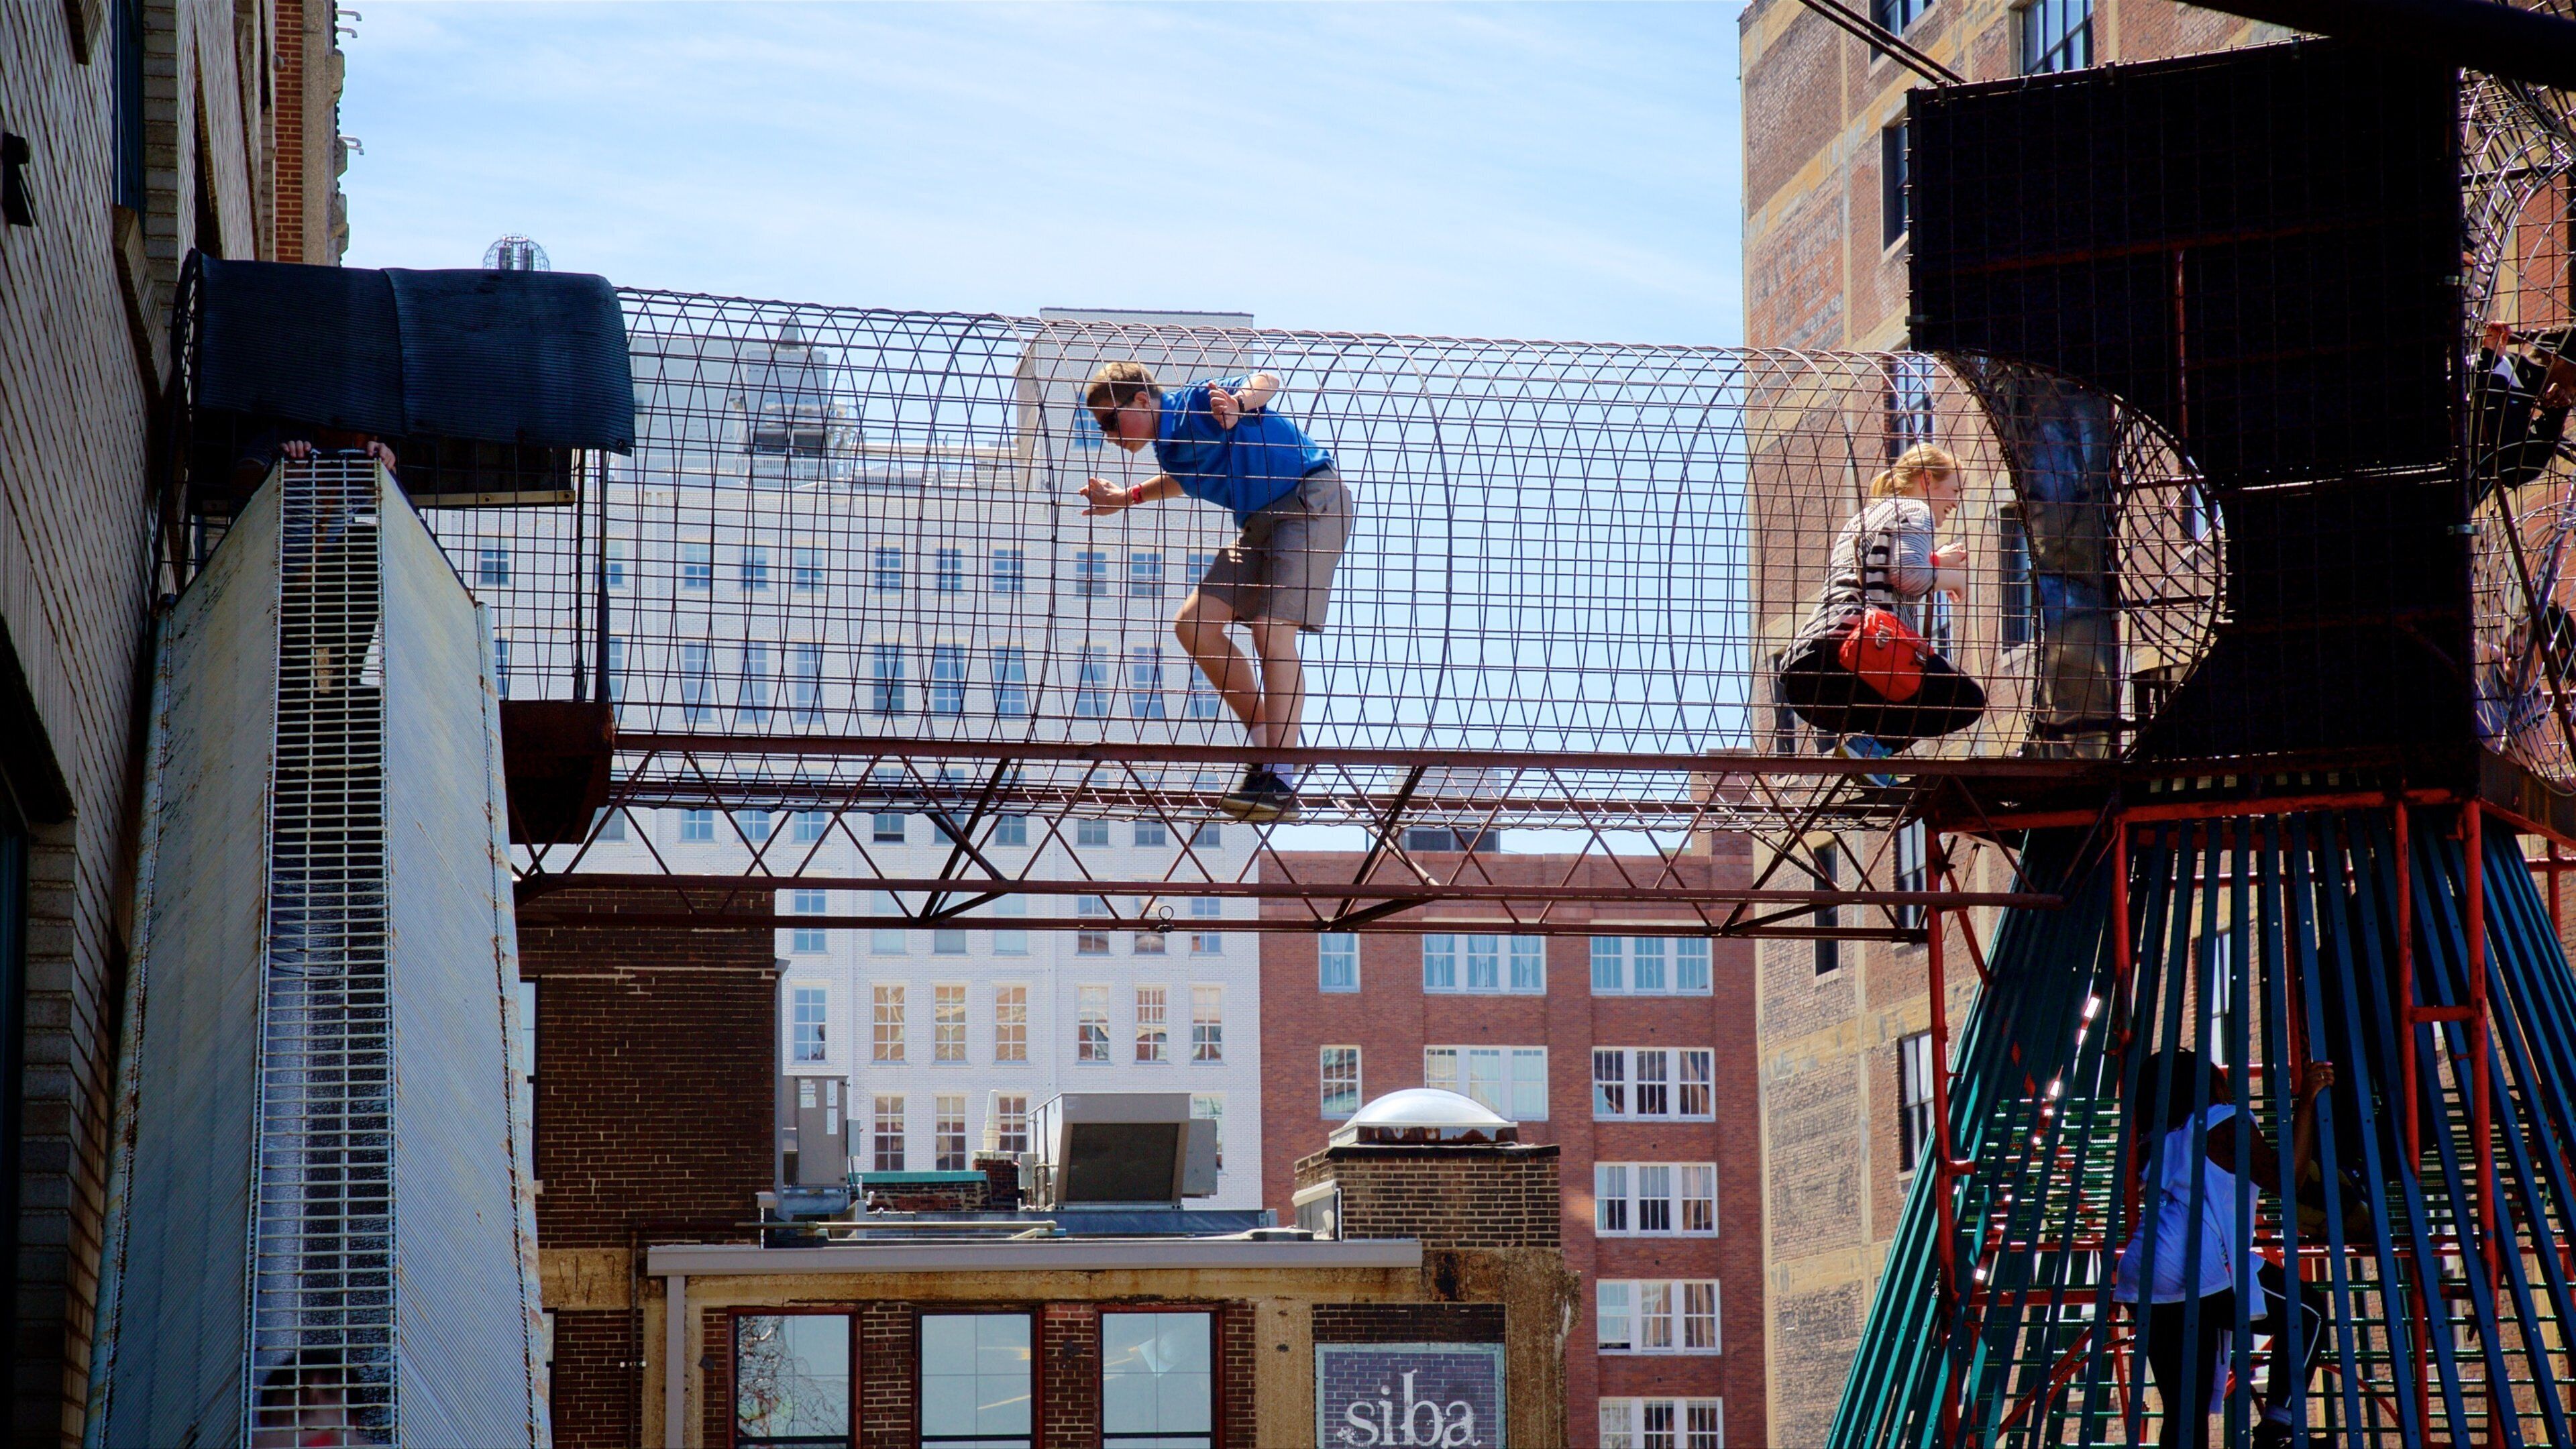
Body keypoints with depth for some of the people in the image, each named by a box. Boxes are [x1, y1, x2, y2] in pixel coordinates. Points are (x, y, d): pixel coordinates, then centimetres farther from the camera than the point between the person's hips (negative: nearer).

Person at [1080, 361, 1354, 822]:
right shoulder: (1167, 446, 11)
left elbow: (1266, 382, -29)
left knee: (1273, 632, -20)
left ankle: (1281, 782, -24)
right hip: (1260, 522, 10)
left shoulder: (1198, 404, -14)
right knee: (1194, 624, 1)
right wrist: (1127, 497, 30)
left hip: (1313, 502, -10)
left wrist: (1238, 402, -48)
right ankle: (1266, 742, 10)